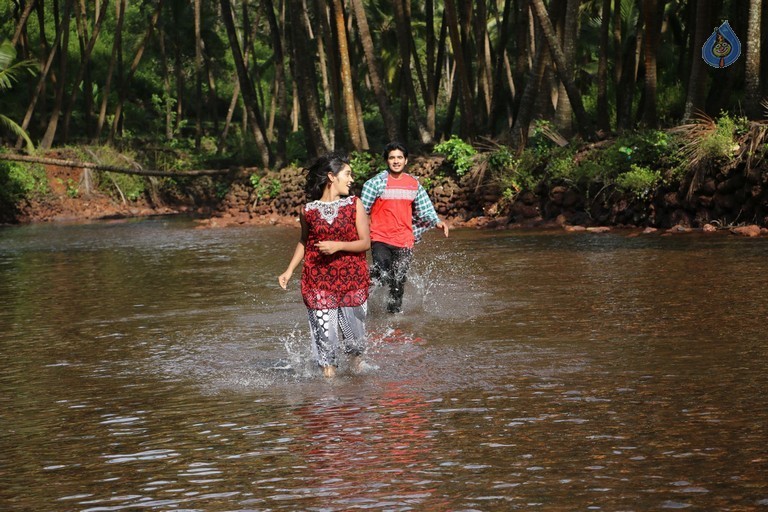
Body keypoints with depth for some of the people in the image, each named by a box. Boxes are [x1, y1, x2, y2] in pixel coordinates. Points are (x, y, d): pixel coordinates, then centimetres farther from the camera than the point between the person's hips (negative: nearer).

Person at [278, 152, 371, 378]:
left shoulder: (355, 205, 0)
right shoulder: (308, 210, 2)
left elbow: (365, 242, -3)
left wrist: (338, 246, -17)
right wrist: (289, 270, 10)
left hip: (352, 279, 0)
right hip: (318, 281, 0)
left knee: (353, 326, 4)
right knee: (323, 329, -4)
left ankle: (355, 360, 31)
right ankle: (328, 370, 6)